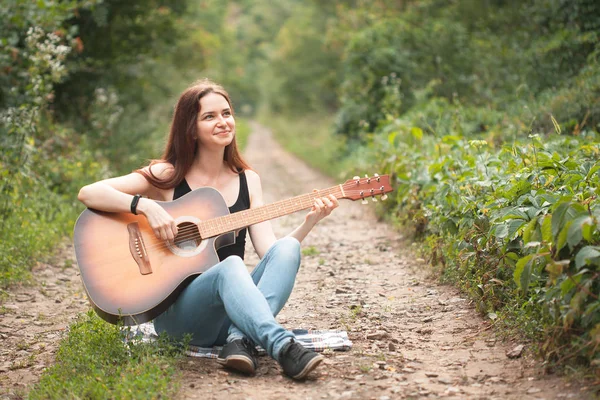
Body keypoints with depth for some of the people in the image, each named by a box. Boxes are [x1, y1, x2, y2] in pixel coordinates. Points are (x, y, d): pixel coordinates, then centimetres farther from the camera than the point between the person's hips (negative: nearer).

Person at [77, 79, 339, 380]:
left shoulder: (248, 180, 10)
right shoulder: (167, 176, 0)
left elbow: (268, 250, 1)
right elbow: (88, 194, -9)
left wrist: (309, 222, -14)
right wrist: (146, 206, -23)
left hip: (232, 312, 4)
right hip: (175, 309, -4)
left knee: (287, 249, -23)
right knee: (231, 265, -35)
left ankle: (240, 339, -37)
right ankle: (284, 348, -48)